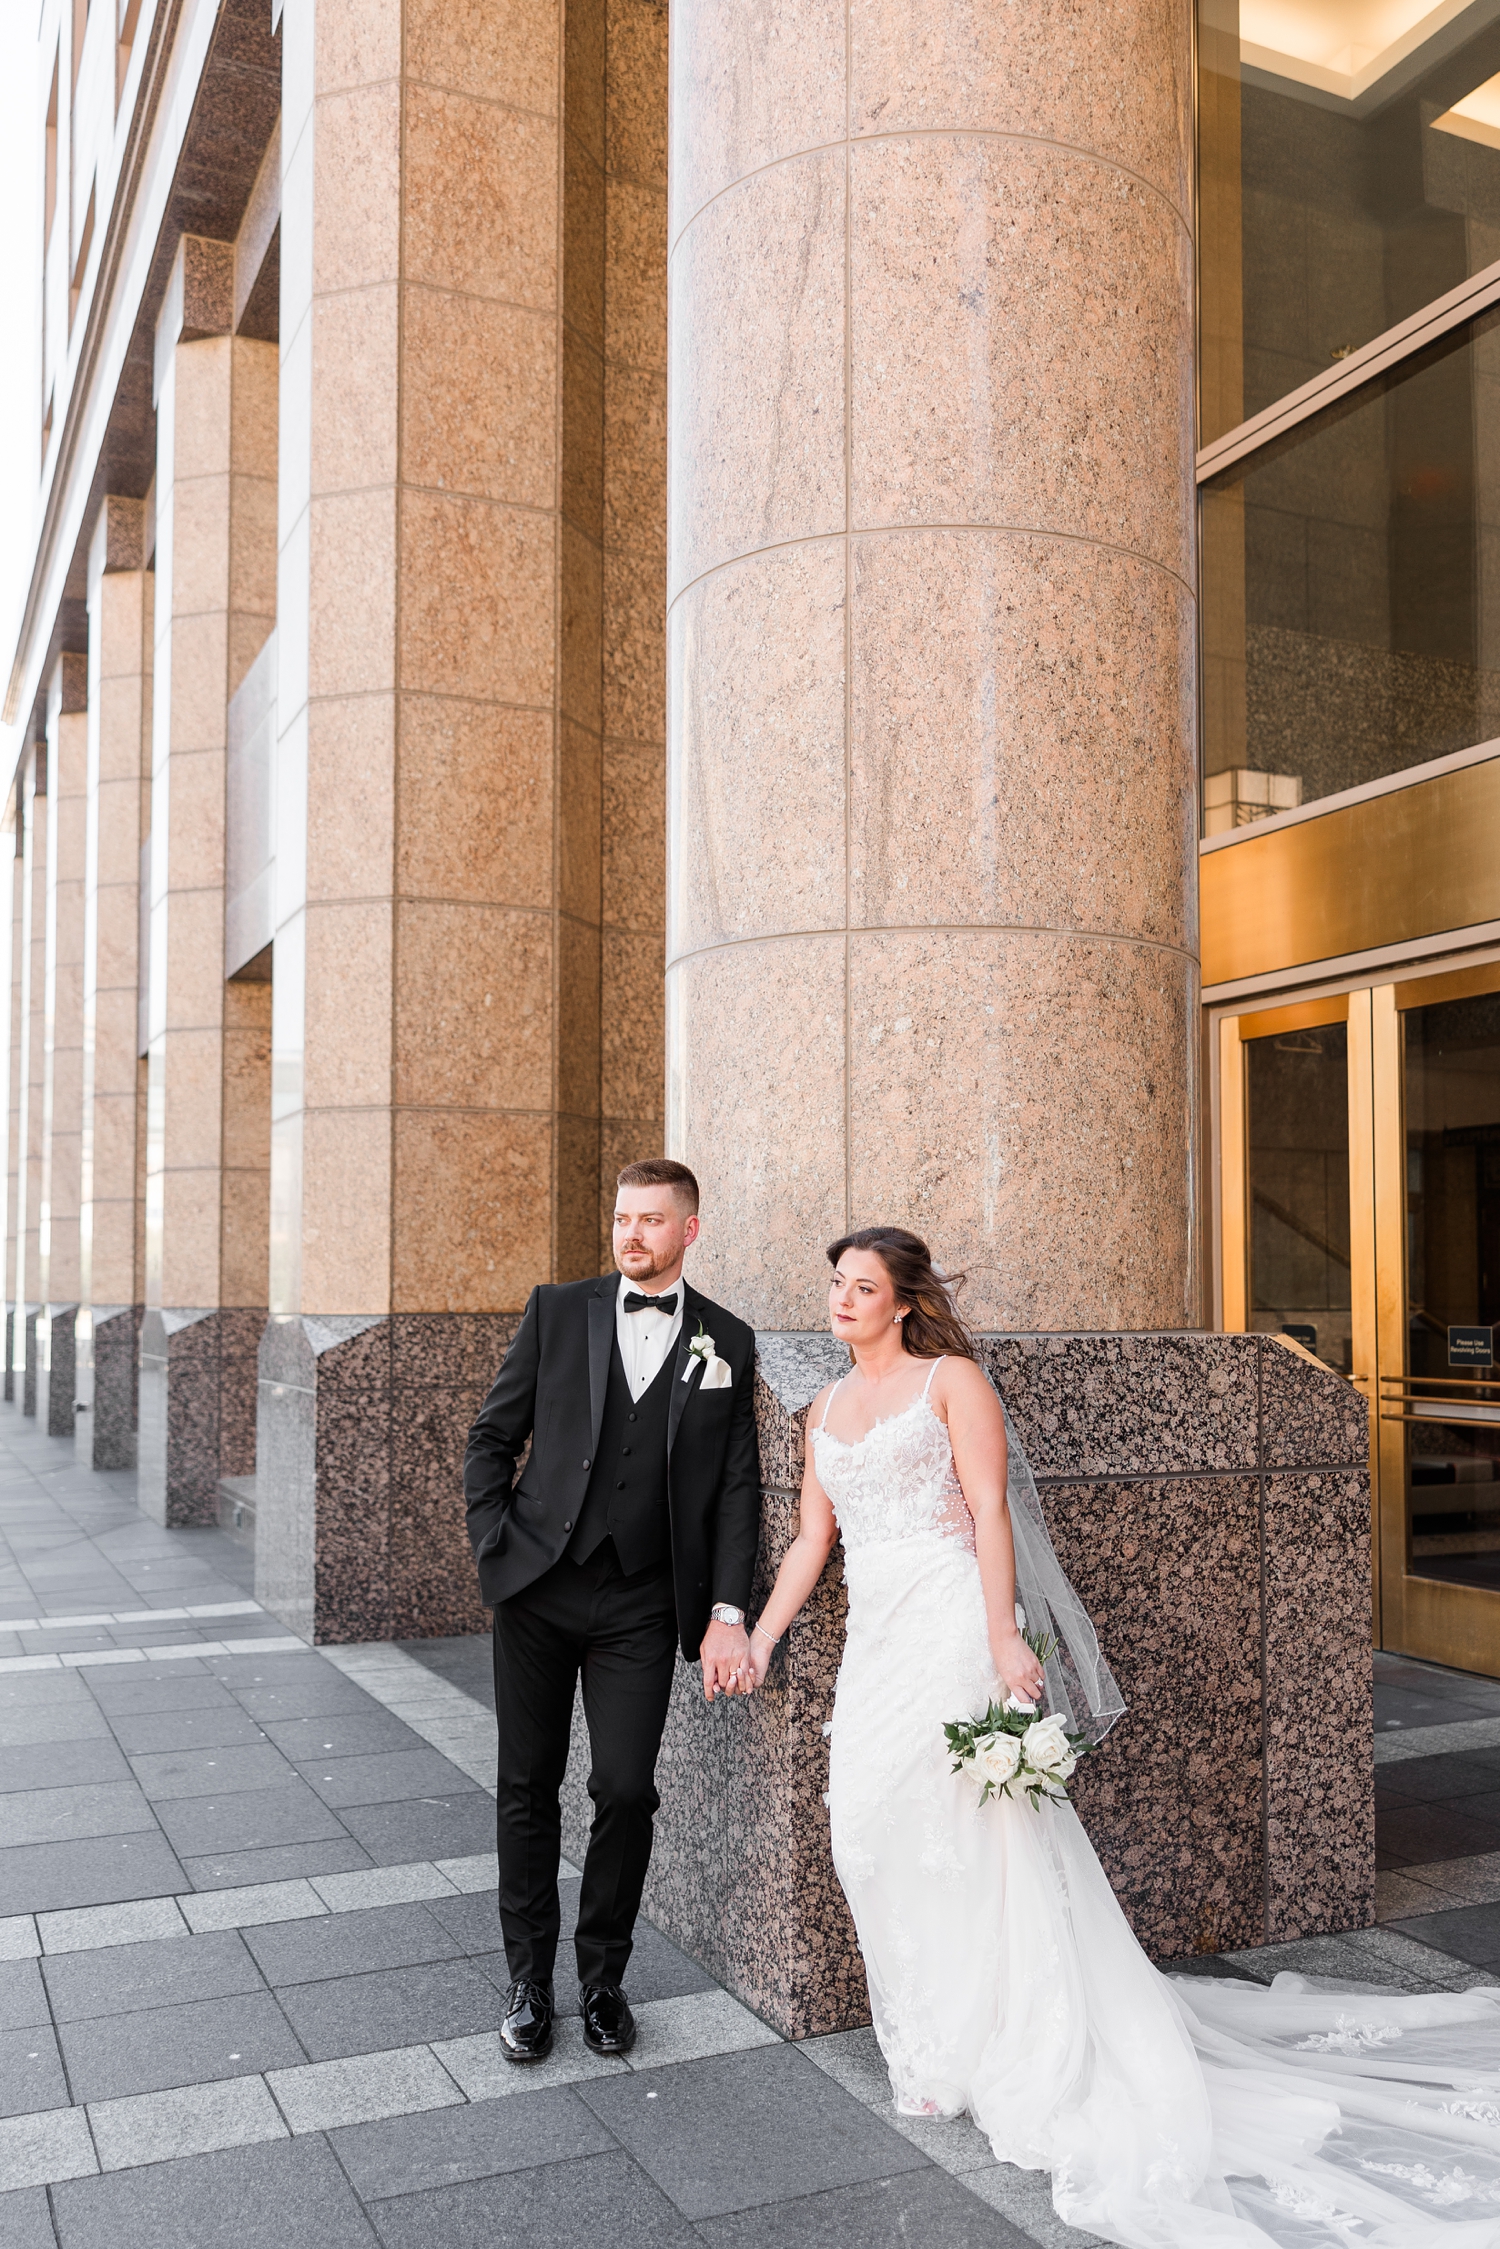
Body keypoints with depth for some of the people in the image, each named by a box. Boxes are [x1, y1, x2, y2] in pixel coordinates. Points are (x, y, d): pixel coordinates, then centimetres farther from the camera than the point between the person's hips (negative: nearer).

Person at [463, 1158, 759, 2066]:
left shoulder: (727, 1341, 4)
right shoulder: (558, 1311, 4)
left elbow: (737, 1485, 3)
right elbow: (492, 1437, 7)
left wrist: (728, 1613, -4)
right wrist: (494, 1547, -3)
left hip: (642, 1605, 0)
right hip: (537, 1586, 1)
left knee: (627, 1791, -2)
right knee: (528, 1788, 8)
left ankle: (604, 1974, 21)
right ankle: (530, 1980, 24)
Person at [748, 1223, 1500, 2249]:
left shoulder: (950, 1380, -2)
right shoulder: (827, 1409, 16)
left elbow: (990, 1510, -10)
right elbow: (814, 1539, 19)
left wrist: (1003, 1635, -19)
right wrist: (758, 1637, 16)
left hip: (951, 1623, -6)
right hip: (874, 1642, 6)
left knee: (974, 1833, -6)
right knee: (876, 1836, 4)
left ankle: (1023, 2057, 9)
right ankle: (937, 2048, 20)